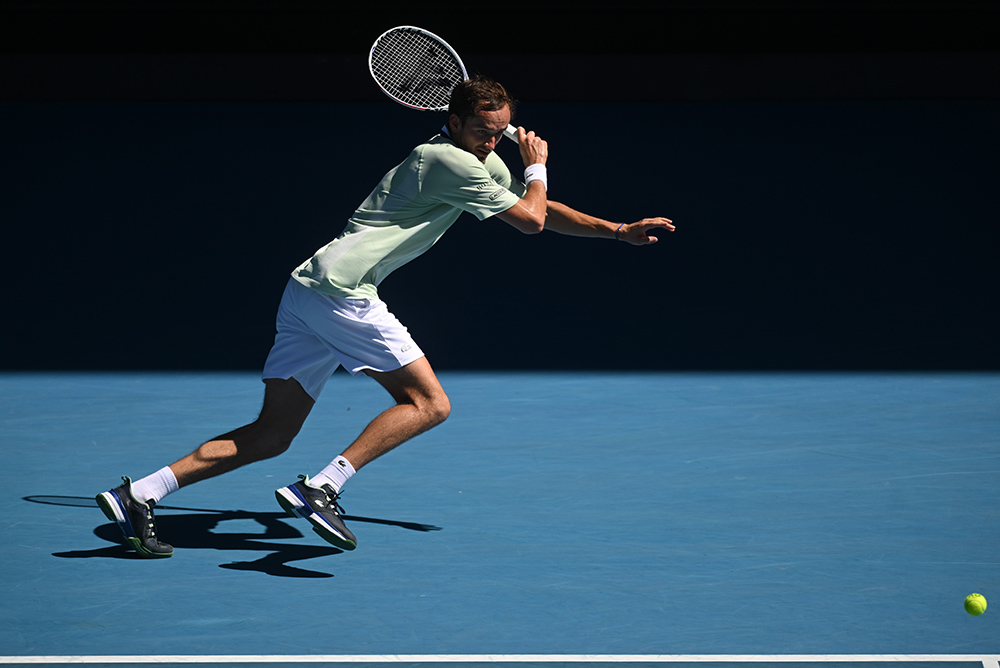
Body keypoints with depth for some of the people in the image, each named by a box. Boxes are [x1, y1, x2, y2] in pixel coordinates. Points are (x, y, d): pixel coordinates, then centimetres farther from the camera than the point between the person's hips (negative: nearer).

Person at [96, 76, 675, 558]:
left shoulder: (485, 159, 21)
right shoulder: (453, 162, -9)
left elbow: (543, 210, 29)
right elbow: (531, 219, -8)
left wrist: (621, 231, 23)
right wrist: (537, 165, 10)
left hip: (307, 289, 9)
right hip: (341, 288, -9)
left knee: (270, 437, 7)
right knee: (428, 403, -8)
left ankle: (140, 495, 0)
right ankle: (323, 487, -19)